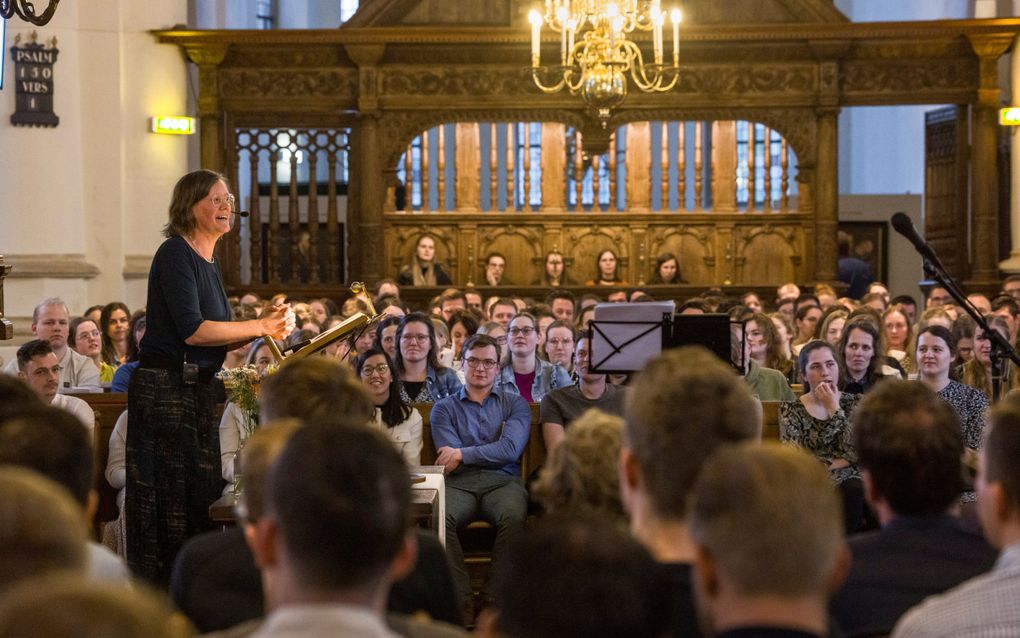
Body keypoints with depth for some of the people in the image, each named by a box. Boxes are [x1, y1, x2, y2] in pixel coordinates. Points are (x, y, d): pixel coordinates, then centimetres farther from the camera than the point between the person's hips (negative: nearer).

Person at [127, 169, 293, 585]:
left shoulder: (208, 262, 16)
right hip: (165, 390, -9)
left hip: (199, 390, 9)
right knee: (166, 500, -5)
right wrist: (260, 326, -15)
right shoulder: (175, 254, -11)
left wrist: (266, 325, 2)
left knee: (200, 497, 11)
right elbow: (193, 331, -21)